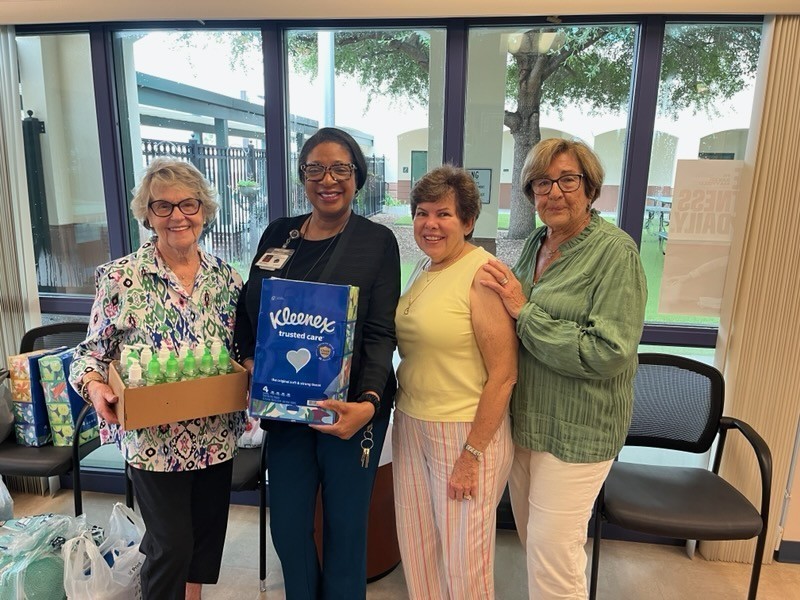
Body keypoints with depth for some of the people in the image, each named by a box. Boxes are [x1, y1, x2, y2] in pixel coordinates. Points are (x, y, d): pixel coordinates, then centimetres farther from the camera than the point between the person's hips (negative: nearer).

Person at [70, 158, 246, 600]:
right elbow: (92, 351, -4)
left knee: (208, 532, 20)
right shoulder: (119, 277, -10)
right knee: (172, 544, 6)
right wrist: (93, 386, -24)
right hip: (154, 439, -4)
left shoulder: (226, 278, 0)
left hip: (217, 435, 4)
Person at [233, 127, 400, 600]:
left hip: (349, 408, -3)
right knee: (288, 526, 16)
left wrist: (368, 402, -26)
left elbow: (380, 333, -12)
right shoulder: (278, 234, 6)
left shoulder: (377, 241, -6)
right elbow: (249, 307, 11)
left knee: (345, 525, 12)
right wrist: (249, 359, -6)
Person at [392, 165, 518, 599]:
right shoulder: (422, 269, 7)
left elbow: (503, 375, -18)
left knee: (463, 563, 10)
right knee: (417, 551, 20)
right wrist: (404, 416, 10)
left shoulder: (482, 274, -17)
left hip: (468, 432, -7)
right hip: (410, 425, 7)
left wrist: (471, 455, -16)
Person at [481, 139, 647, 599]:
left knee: (553, 554, 5)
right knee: (532, 540, 22)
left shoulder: (615, 251, -16)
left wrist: (524, 311, -21)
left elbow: (608, 353, -24)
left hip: (578, 429, -7)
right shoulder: (537, 243, 6)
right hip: (526, 417, 7)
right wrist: (506, 300, -4)